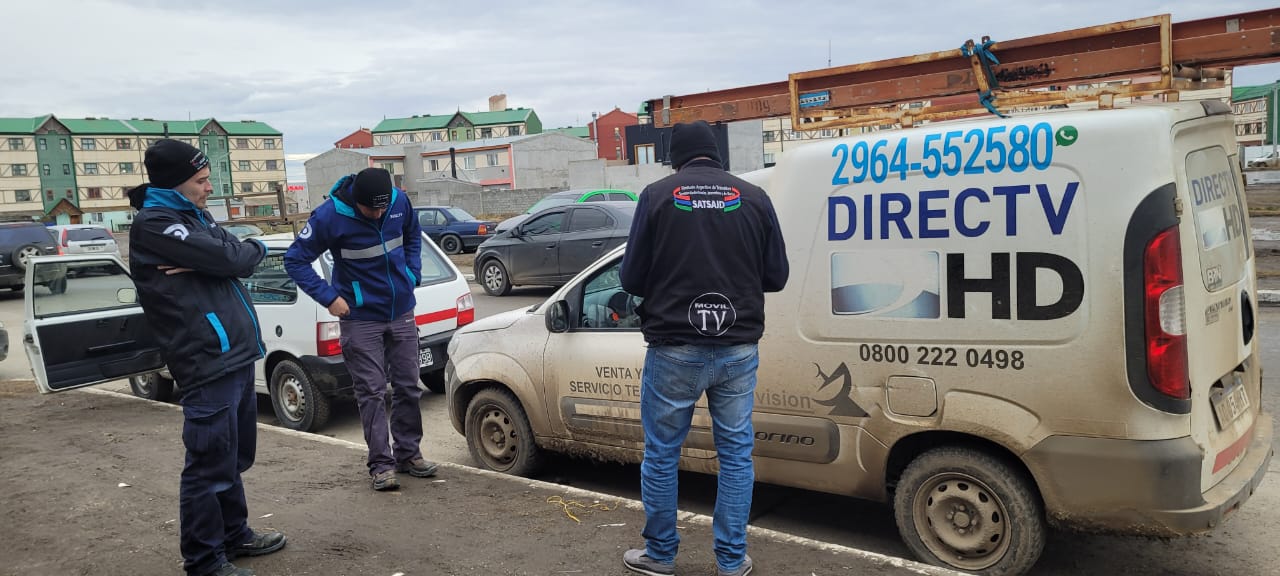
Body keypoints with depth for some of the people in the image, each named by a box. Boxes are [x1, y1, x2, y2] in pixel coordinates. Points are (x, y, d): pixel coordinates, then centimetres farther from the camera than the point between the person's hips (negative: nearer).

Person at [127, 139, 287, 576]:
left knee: (233, 459, 21)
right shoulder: (153, 224, -11)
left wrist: (203, 263, -13)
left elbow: (234, 259, 7)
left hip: (236, 357, 9)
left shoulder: (192, 215, 19)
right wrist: (255, 249, 3)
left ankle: (235, 535, 35)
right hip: (209, 365, -9)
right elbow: (231, 259, -19)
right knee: (210, 467, -2)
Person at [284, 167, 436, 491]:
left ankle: (409, 453, 23)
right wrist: (329, 297, -16)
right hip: (360, 319, -4)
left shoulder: (399, 202, -6)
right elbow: (295, 260, -9)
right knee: (371, 392, -1)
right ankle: (381, 463, 8)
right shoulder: (330, 216, -17)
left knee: (408, 387, 9)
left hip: (402, 312, 4)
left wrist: (412, 275, 4)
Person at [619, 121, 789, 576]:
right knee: (736, 453, 14)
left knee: (661, 454, 13)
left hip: (674, 351, -2)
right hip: (737, 350, 2)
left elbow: (632, 279, -3)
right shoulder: (754, 197, 2)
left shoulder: (657, 195, -3)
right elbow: (776, 276, 6)